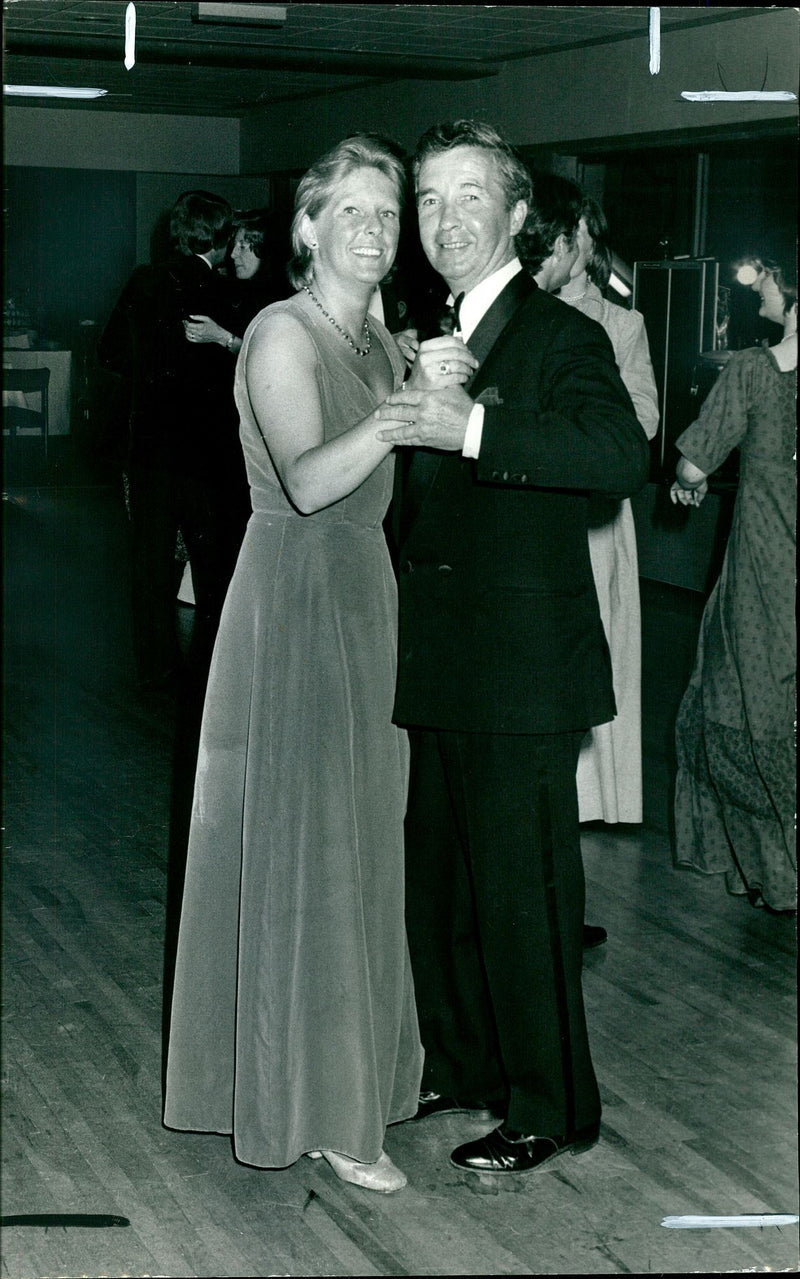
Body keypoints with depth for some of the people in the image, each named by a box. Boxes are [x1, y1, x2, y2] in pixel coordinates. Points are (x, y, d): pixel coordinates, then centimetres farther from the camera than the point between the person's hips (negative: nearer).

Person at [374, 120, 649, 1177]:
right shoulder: (429, 338, 14)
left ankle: (549, 1108, 14)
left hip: (522, 672, -8)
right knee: (438, 880, 17)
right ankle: (460, 1067, 33)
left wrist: (473, 428, -35)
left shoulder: (561, 337, -11)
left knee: (522, 890, 0)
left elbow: (623, 455, -29)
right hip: (437, 671, 8)